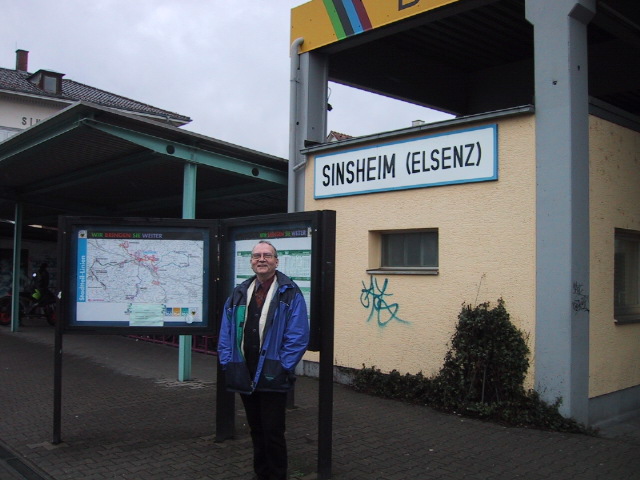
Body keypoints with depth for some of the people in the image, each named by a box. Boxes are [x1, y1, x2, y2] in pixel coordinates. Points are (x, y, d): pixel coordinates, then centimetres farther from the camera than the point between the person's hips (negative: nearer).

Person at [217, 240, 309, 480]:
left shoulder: (290, 294, -7)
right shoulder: (239, 293, 9)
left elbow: (298, 336, -12)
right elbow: (226, 333, 9)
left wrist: (282, 367, -16)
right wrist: (228, 362, -1)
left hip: (272, 377, -5)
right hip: (244, 377, 5)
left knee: (273, 433, 2)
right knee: (256, 430, 17)